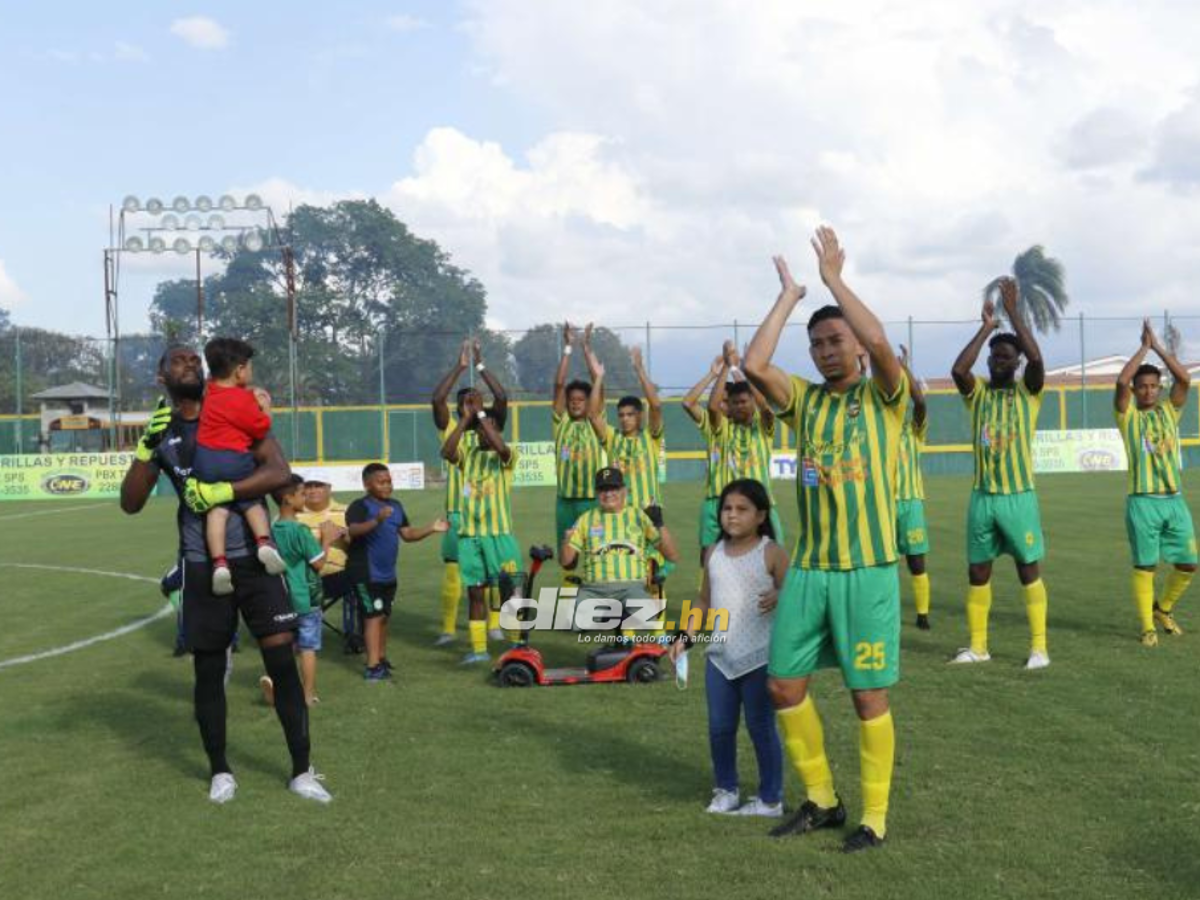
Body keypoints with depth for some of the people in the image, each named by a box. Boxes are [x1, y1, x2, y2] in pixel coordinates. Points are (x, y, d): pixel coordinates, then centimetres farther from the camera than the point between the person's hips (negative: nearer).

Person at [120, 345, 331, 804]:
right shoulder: (161, 433, 5)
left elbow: (279, 471, -12)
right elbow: (131, 504, 0)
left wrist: (222, 491, -22)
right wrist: (146, 446, -12)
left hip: (253, 559, -1)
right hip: (202, 567, 2)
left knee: (282, 661, -4)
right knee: (208, 670, 8)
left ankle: (302, 771, 6)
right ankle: (220, 771, 25)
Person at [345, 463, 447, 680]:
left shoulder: (396, 506, 11)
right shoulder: (360, 506, -14)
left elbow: (407, 534, 16)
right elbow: (353, 531, -32)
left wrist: (431, 529, 2)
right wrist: (377, 521, -48)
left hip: (387, 573, 8)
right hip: (366, 573, -8)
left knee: (384, 615, 16)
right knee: (373, 616, -11)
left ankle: (381, 658, 30)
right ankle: (372, 667, -11)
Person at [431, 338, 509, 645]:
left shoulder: (491, 426, 6)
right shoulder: (450, 429, 4)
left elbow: (502, 398, -9)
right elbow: (437, 398, -10)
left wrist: (480, 364, -11)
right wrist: (460, 366, -12)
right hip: (458, 511, -1)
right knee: (452, 569, 0)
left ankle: (494, 625, 16)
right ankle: (447, 629, 8)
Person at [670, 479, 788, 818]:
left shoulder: (771, 553, -7)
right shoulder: (714, 553, 9)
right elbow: (704, 601, 15)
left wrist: (778, 597, -31)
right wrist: (687, 636, 6)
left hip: (759, 658, -5)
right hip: (719, 656, 5)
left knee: (760, 727, 3)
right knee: (719, 727, 10)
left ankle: (771, 799, 15)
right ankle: (725, 790, 27)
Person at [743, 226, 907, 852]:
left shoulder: (883, 396, -1)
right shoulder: (804, 399, 9)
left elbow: (879, 341, -22)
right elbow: (753, 365, -8)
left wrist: (834, 278, -11)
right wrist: (788, 295, 1)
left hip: (868, 568, -4)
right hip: (807, 567, 5)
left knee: (869, 696, 1)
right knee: (783, 684, 7)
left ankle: (875, 818, 16)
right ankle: (821, 800, 25)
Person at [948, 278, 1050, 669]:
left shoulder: (1028, 391, 1)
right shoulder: (977, 393, 6)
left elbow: (1036, 358, -18)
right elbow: (958, 369, -14)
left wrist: (1013, 311, -16)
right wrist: (986, 327, -11)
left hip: (1019, 495, -3)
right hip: (982, 496, 3)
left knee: (1028, 569, 1)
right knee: (977, 571, 7)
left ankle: (1039, 646, 7)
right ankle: (977, 645, 16)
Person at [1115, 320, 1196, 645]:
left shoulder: (1170, 411, 12)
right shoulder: (1128, 415, 3)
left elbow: (1184, 378, -3)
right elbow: (1121, 381, -14)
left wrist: (1157, 346, -3)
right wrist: (1143, 347, -5)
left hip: (1175, 500, 4)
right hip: (1143, 501, -4)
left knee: (1187, 564, 5)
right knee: (1144, 566, -2)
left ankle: (1163, 608, 29)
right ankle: (1148, 627, 7)